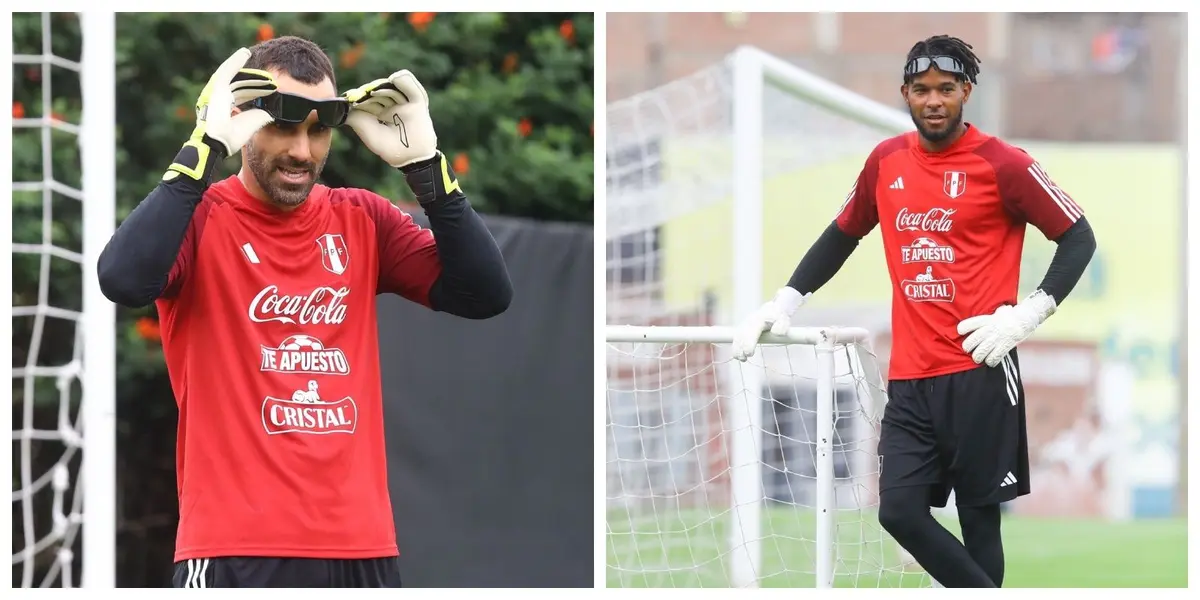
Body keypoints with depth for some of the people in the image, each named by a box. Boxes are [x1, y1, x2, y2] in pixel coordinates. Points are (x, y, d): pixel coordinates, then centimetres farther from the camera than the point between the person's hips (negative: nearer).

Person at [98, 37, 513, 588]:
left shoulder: (362, 221, 11)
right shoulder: (199, 216, -2)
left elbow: (486, 295, 2)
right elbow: (124, 280, -24)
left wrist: (423, 164, -7)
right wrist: (208, 146, -22)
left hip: (360, 546, 5)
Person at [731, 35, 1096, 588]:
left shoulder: (1001, 164, -5)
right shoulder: (886, 162, 10)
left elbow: (1078, 238, -3)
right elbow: (841, 236, 24)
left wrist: (1028, 315, -13)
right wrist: (785, 302, 15)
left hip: (978, 374, -5)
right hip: (910, 376, 5)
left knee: (979, 516, 0)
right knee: (900, 510, -7)